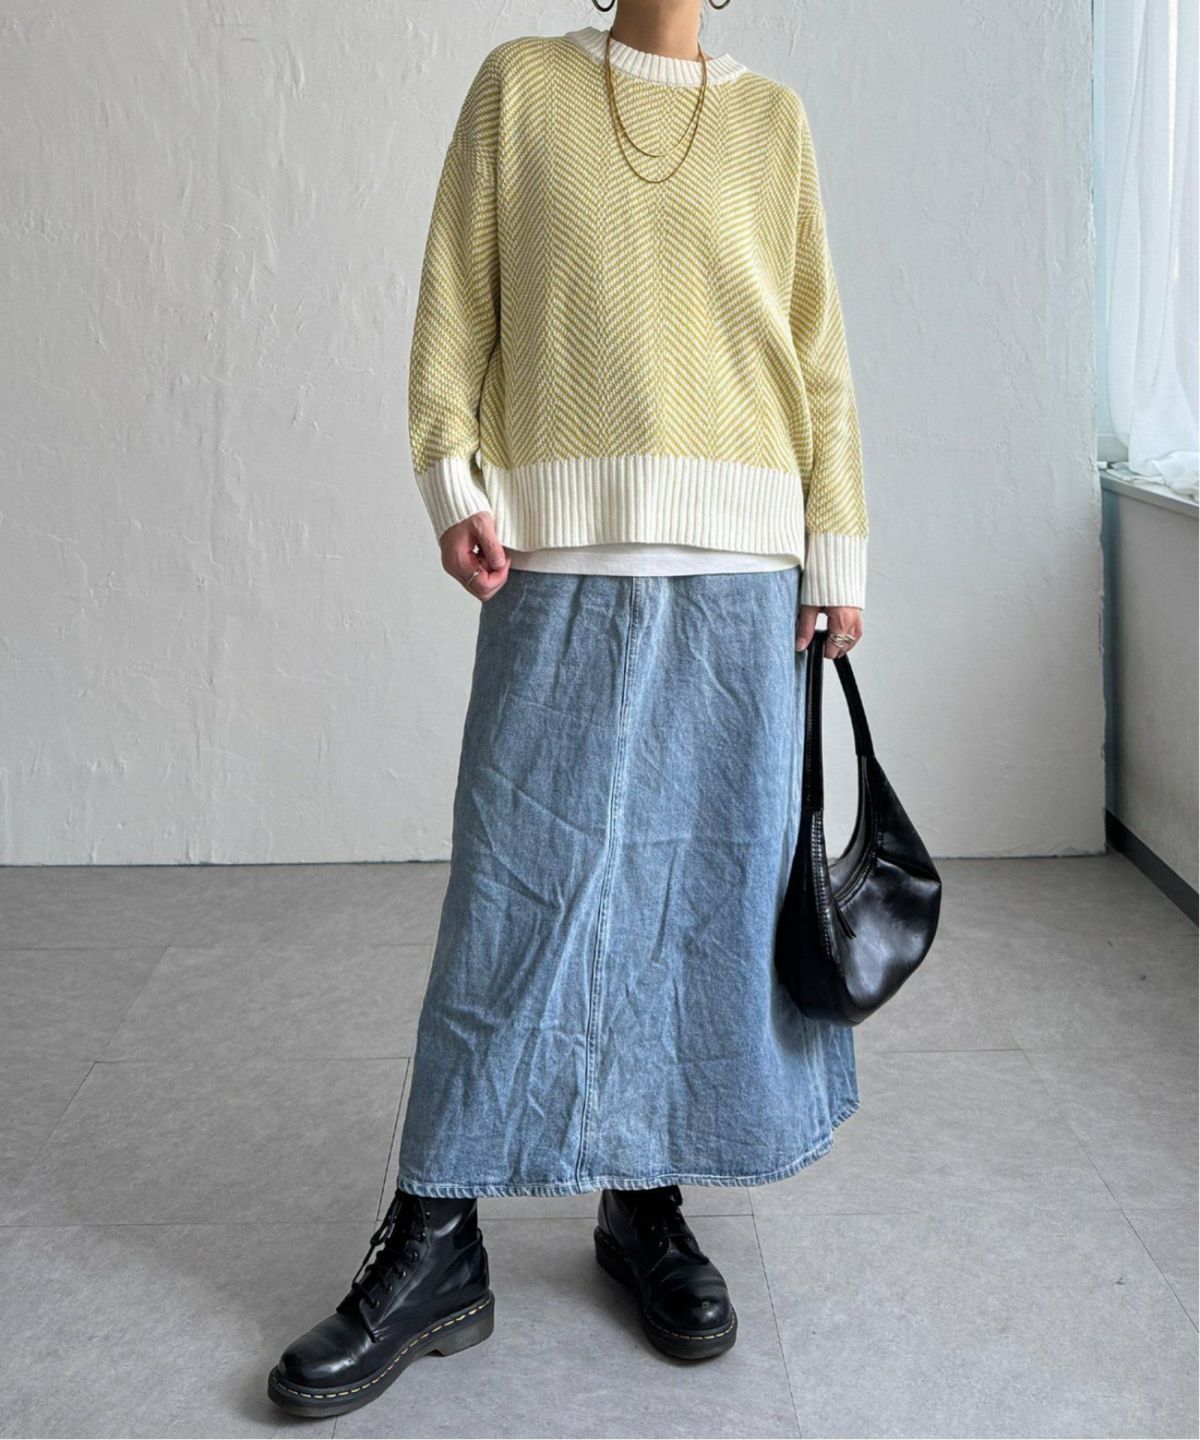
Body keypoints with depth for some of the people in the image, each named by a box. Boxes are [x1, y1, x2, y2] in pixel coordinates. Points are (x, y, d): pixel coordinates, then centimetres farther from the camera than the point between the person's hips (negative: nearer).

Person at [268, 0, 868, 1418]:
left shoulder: (770, 117, 14)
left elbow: (817, 352, 11)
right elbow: (454, 307, 6)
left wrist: (838, 554, 4)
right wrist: (454, 480, -9)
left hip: (742, 562, 2)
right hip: (563, 555, -2)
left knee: (716, 877, 3)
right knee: (522, 876, -4)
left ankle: (647, 1201, 18)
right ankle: (434, 1246, 4)